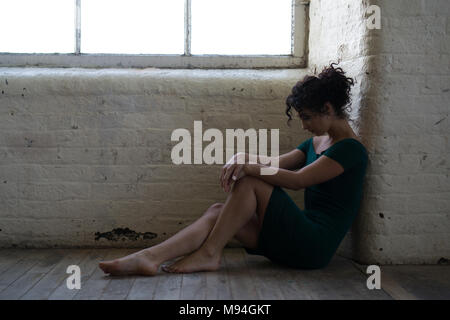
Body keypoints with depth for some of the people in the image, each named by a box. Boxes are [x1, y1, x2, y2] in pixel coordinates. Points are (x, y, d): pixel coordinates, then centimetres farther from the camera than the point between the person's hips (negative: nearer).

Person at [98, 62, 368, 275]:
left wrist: (247, 168, -19)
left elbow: (298, 180, -20)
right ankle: (150, 258, -22)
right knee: (217, 211, -9)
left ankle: (209, 253, -14)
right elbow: (275, 163, 12)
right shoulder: (315, 142, 20)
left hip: (316, 246, -8)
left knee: (249, 182, -19)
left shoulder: (350, 148, -9)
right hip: (297, 241, 8)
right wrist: (241, 158, -8)